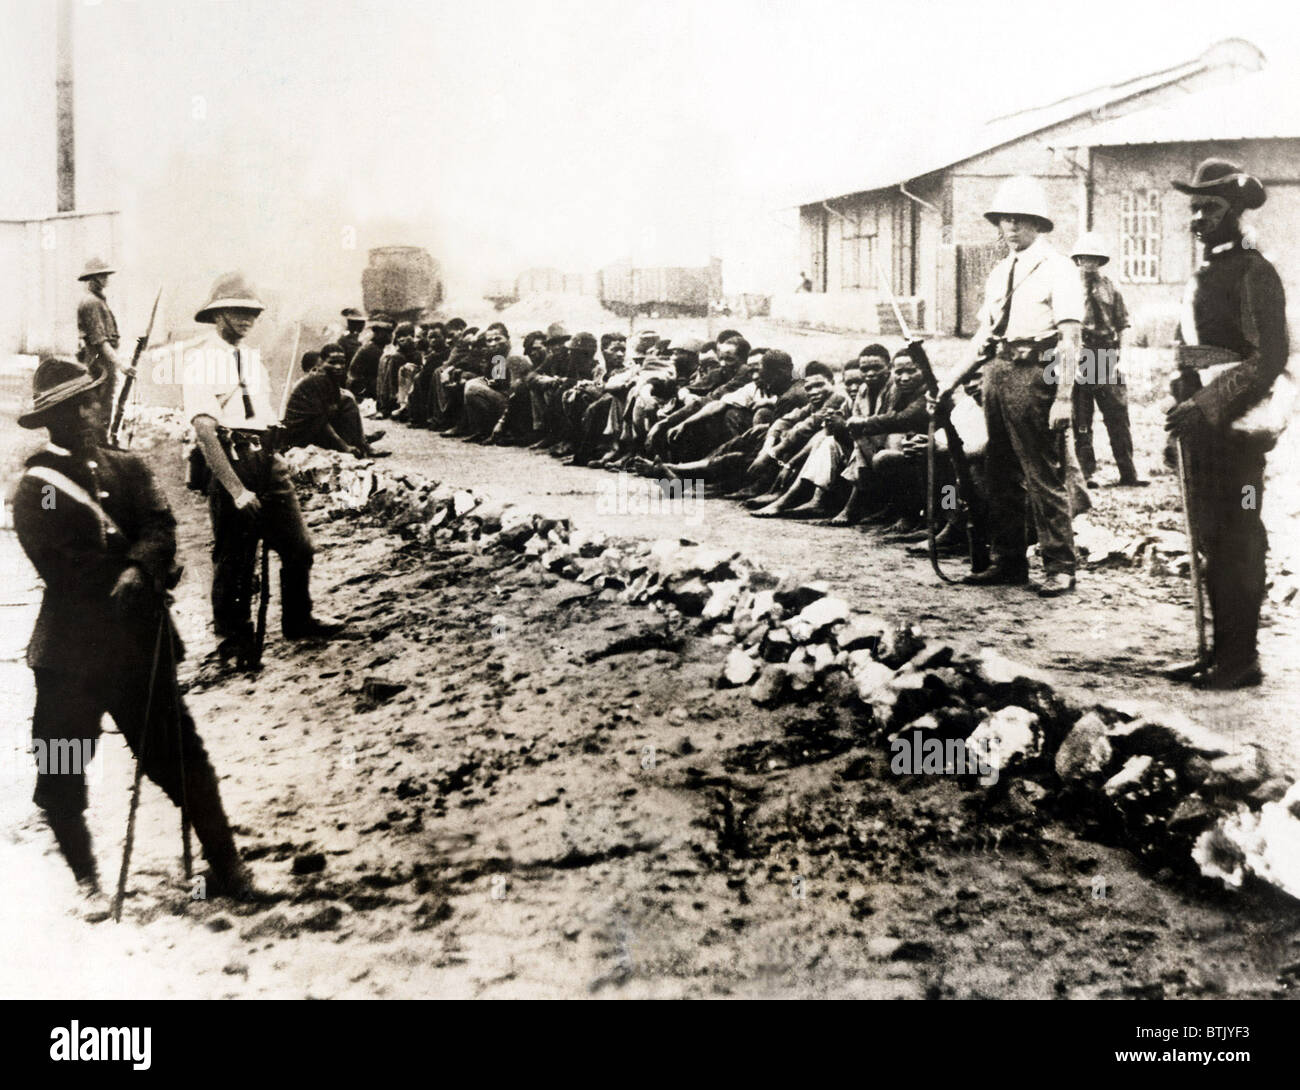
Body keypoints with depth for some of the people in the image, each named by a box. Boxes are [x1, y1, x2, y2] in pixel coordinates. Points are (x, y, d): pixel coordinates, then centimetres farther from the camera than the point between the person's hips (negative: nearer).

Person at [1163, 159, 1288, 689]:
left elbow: (1269, 358, -18)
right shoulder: (1204, 274, 16)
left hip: (1235, 427, -9)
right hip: (1201, 425, 9)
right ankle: (1222, 651, 20)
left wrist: (1206, 406, -23)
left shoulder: (1253, 272, -10)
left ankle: (1241, 659, 6)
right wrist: (1184, 410, 14)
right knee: (1211, 541, 12)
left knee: (1235, 545, -3)